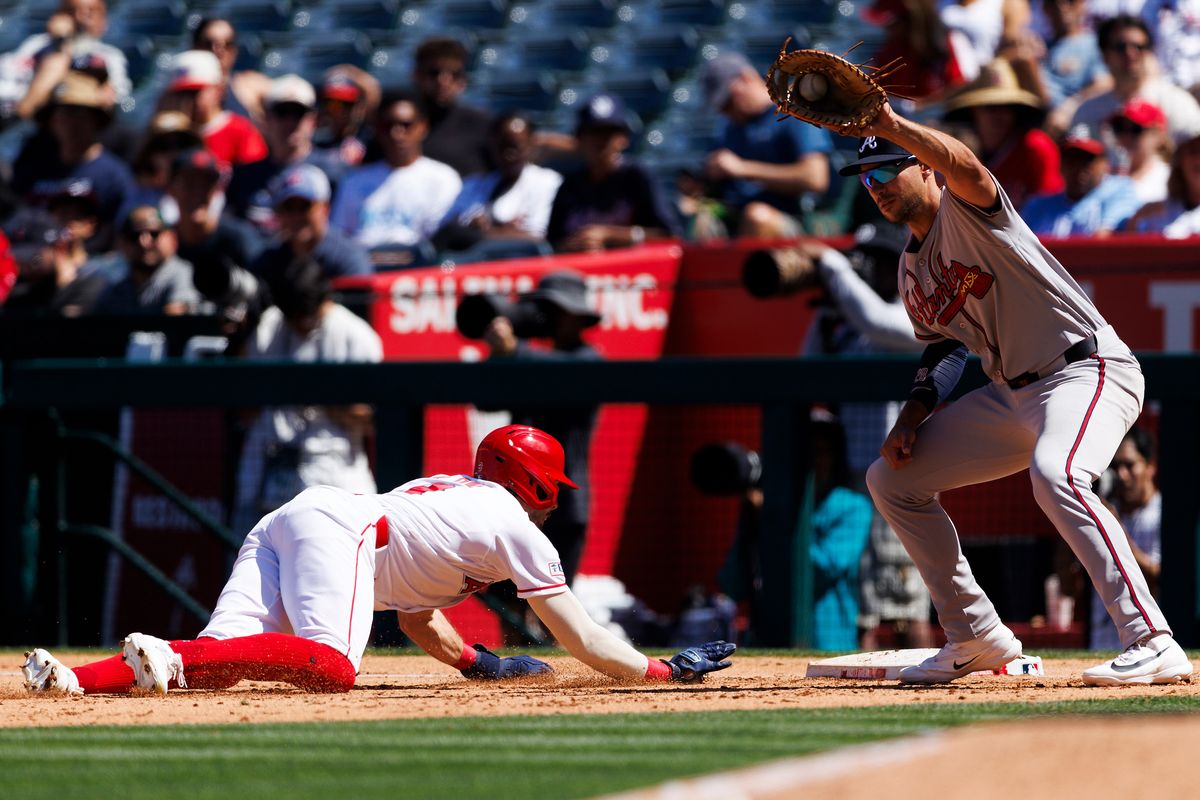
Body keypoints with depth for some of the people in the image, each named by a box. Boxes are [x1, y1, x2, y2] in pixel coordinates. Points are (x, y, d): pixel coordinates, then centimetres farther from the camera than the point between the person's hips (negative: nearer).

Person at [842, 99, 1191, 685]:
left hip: (1087, 371, -10)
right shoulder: (911, 272, 14)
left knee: (1053, 474, -38)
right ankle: (975, 636, 18)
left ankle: (1152, 643, -41)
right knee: (890, 478, 12)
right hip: (1013, 393, 10)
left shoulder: (965, 210, -11)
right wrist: (913, 415, 8)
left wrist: (889, 125, -47)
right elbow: (943, 346, 24)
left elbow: (967, 168, -35)